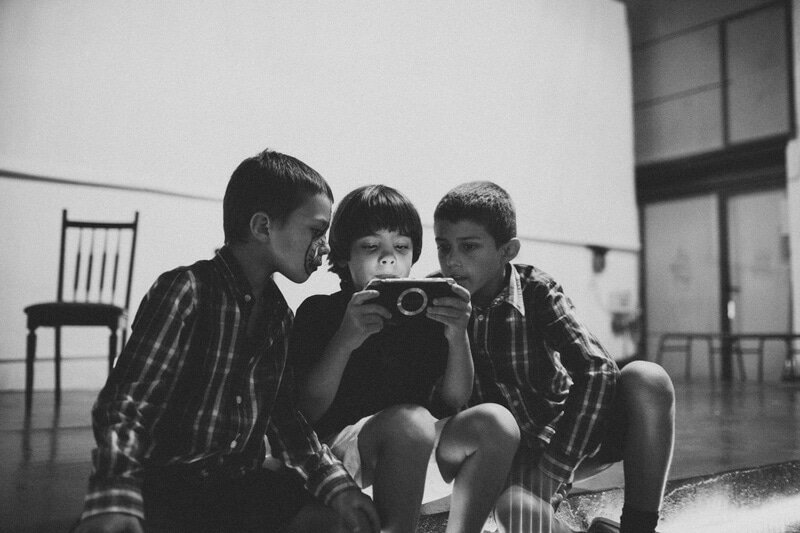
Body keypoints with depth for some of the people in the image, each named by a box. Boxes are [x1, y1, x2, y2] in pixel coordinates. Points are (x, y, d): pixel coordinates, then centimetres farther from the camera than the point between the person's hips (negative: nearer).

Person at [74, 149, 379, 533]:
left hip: (242, 483, 5)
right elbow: (124, 403, -18)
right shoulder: (184, 292, -12)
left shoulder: (278, 312, 8)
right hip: (166, 484, -5)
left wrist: (334, 482, -8)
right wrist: (115, 501, -34)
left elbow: (285, 416, 8)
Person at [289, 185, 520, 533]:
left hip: (417, 452, 5)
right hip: (339, 445, -4)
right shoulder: (319, 312, 0)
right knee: (411, 421, -34)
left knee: (495, 421, -19)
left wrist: (457, 336, -14)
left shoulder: (425, 311, 10)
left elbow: (452, 402, 4)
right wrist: (344, 341, -23)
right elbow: (305, 412, -8)